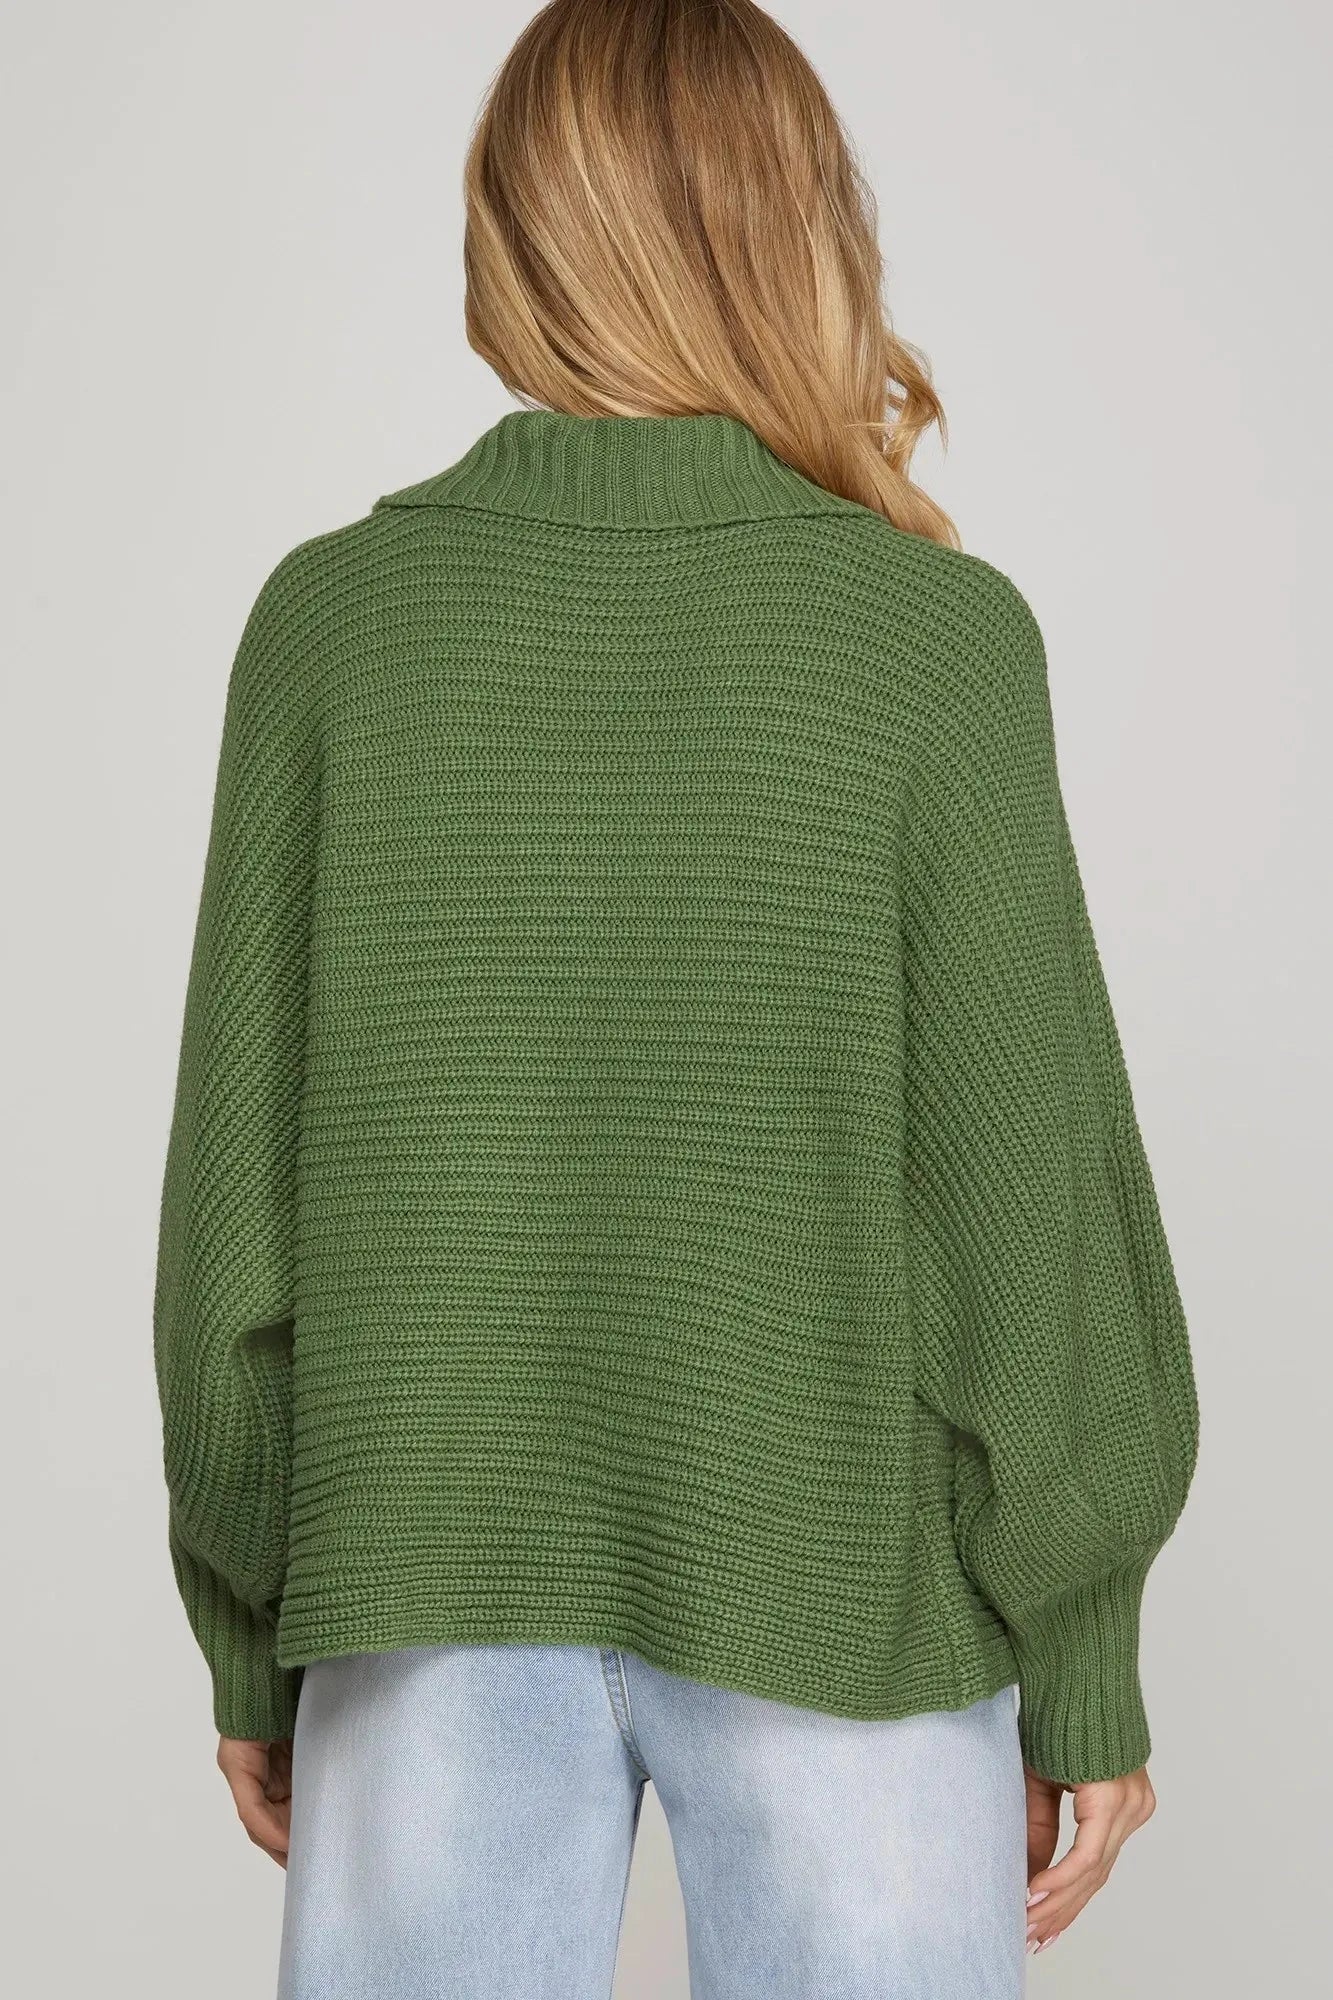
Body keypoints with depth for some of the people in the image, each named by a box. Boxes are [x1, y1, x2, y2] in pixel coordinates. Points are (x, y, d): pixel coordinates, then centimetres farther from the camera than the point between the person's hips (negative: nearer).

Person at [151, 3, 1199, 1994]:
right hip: (839, 1606, -1)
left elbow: (237, 1183, -4)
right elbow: (1029, 1196, -10)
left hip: (440, 1621, 2)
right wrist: (1083, 1675, 2)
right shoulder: (937, 636, -11)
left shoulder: (331, 618, -6)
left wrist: (253, 1644, 8)